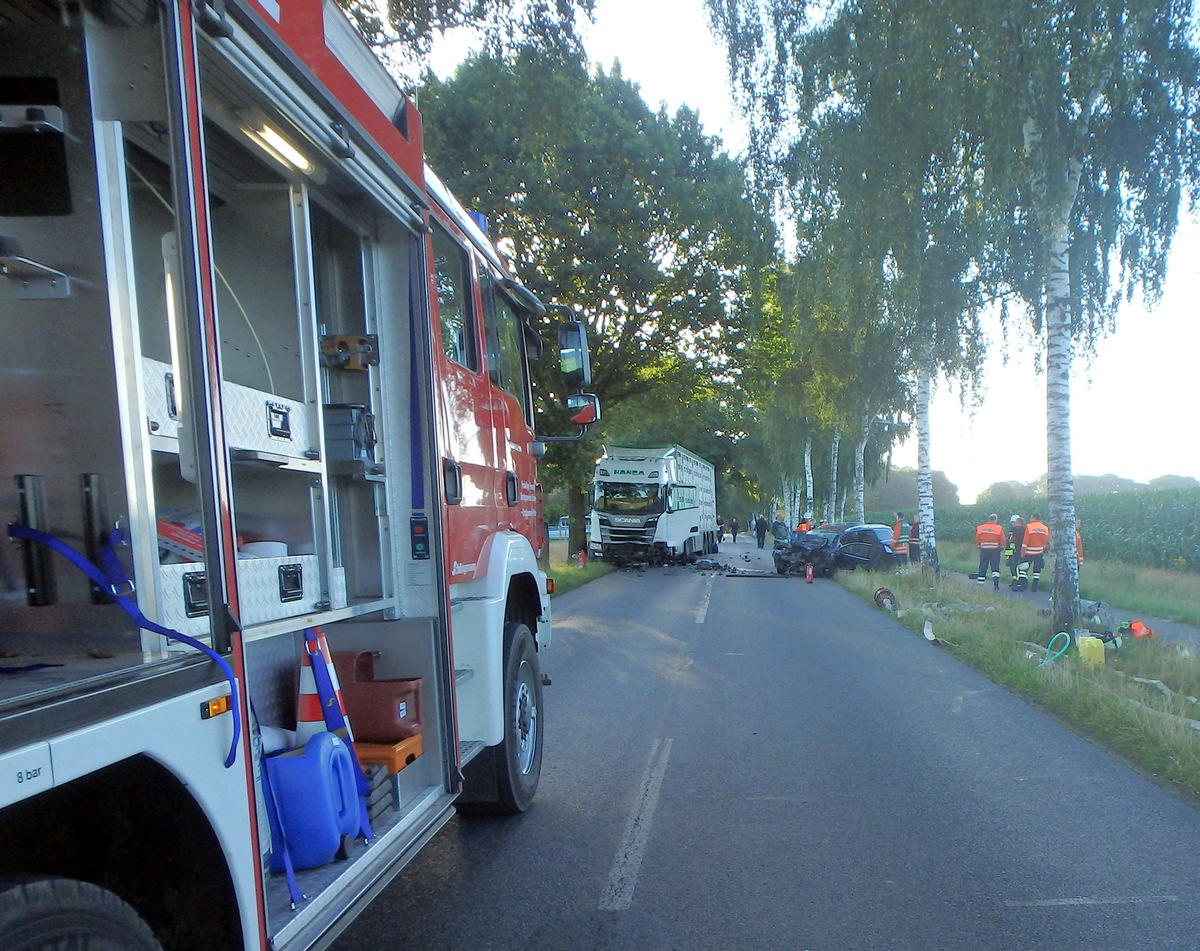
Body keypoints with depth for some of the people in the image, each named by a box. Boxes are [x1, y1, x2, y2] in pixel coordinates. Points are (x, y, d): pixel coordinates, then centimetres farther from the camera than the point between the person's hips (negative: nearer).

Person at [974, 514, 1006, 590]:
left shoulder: (980, 528, 2)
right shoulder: (999, 528, -3)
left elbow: (977, 540, 4)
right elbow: (1002, 541, -3)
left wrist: (978, 547, 16)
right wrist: (1000, 547, 11)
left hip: (984, 550, 2)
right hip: (995, 550, -2)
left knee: (983, 567, 8)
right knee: (995, 567, 0)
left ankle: (980, 584, 9)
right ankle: (996, 582, -15)